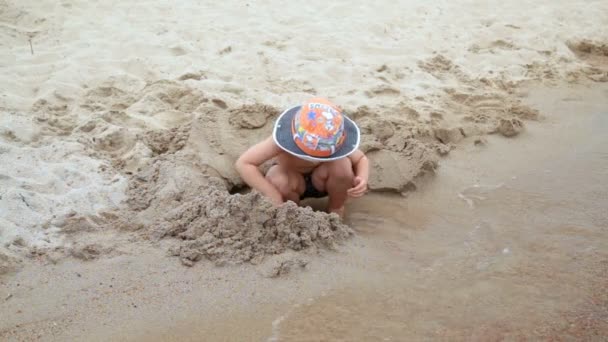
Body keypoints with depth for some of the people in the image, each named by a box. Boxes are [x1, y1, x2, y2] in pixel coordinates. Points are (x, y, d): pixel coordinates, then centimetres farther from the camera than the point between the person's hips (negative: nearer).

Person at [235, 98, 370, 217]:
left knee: (342, 165, -33)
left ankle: (336, 209, 0)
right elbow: (243, 164, -39)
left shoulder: (335, 142, -31)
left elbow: (361, 159, -11)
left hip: (321, 181, 1)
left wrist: (363, 180, -35)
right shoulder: (285, 138, -38)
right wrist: (274, 197, -43)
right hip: (293, 179, -1)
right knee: (279, 181, -37)